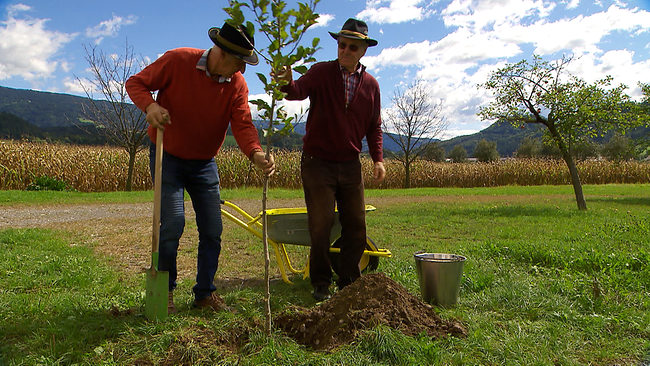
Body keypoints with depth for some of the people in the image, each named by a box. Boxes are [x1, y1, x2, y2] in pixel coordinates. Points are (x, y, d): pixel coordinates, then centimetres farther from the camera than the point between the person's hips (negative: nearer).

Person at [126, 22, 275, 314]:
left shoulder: (237, 84, -7)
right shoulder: (177, 61, -16)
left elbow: (242, 124, -17)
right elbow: (136, 82, -8)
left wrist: (256, 154, -37)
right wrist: (150, 105, -31)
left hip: (204, 163, 4)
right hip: (167, 158, -4)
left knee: (213, 229, 4)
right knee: (173, 224, -12)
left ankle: (205, 293, 21)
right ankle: (164, 292, 11)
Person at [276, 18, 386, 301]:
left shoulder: (371, 84, 8)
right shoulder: (321, 72, -3)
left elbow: (374, 127, 12)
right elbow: (300, 90, -23)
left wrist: (378, 158, 1)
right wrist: (288, 83, -46)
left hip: (350, 165, 4)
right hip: (318, 163, -4)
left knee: (356, 226, 6)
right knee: (320, 225, -3)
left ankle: (349, 283, 22)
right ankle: (321, 283, 15)